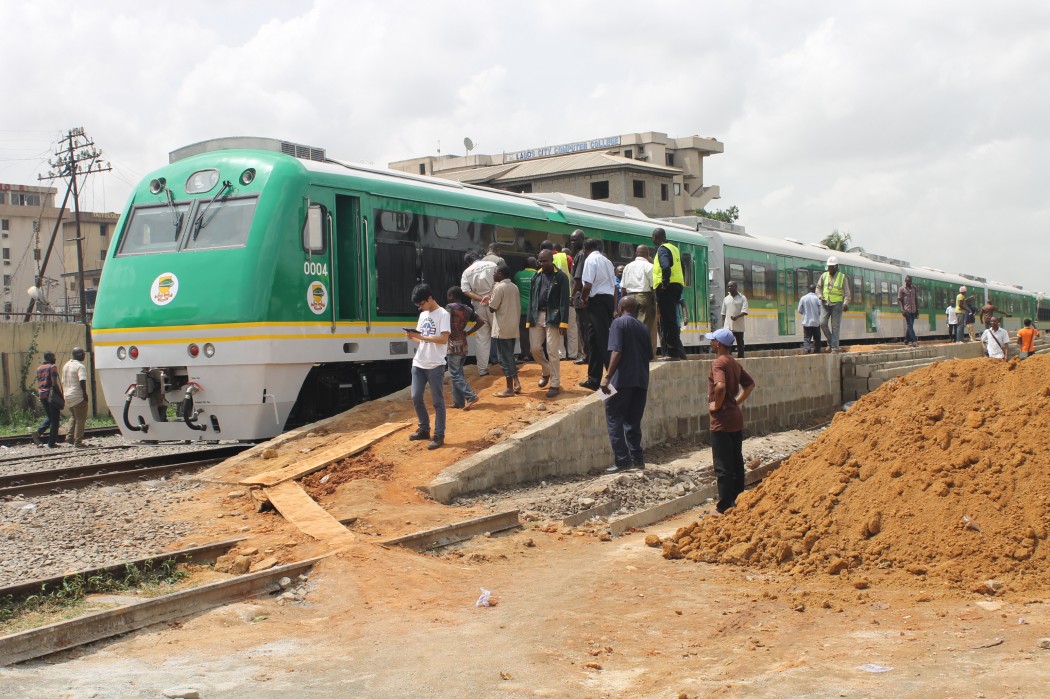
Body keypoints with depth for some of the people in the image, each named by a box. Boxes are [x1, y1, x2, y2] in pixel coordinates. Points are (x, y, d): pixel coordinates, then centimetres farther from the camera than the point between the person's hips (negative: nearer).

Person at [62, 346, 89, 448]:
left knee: (73, 416, 24)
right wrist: (85, 393, -18)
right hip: (78, 396, -8)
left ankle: (69, 435, 14)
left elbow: (63, 381, 18)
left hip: (67, 396, 8)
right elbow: (82, 381, -24)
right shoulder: (80, 366, -13)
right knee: (80, 419, -1)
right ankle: (78, 442, 0)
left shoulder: (66, 365, 14)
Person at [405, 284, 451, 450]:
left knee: (438, 401, 0)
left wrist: (421, 336, -22)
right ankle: (424, 429, 25)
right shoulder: (423, 315, 15)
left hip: (435, 366, -7)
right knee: (416, 398, 9)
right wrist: (412, 337, -5)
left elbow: (444, 339, -19)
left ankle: (439, 435, 6)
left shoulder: (443, 314, -9)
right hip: (418, 363, 7)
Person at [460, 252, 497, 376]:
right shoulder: (491, 265, 3)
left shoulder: (466, 272, 6)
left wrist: (480, 299, -10)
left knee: (482, 338, 7)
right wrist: (489, 297, -14)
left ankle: (482, 369, 6)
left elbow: (466, 291, -4)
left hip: (478, 306, 1)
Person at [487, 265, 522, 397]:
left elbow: (492, 308, -14)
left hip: (502, 329, -8)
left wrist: (490, 298, 1)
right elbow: (518, 307, 13)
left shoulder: (499, 288, -15)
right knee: (510, 356, 18)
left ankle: (509, 388, 1)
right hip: (513, 328, 8)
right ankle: (516, 383, 16)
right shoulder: (514, 287, 9)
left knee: (505, 358, -2)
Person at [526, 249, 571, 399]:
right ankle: (546, 372, 32)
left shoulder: (560, 277, -5)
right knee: (535, 349, 5)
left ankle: (555, 384, 5)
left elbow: (564, 301, -9)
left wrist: (564, 323, -15)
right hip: (537, 316, 5)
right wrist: (529, 320, 7)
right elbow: (531, 298, 13)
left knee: (552, 352, -3)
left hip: (553, 317, -5)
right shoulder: (536, 277, 11)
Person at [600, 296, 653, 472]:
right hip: (641, 381, 6)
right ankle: (637, 458, 12)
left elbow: (616, 352, -15)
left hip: (623, 379, -6)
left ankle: (622, 460, -10)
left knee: (614, 418, -2)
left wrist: (608, 376, -15)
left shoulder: (619, 323, -4)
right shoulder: (643, 327, 15)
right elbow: (649, 356, 17)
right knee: (633, 420, 14)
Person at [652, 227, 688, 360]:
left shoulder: (662, 249, -10)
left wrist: (665, 283, -19)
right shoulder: (674, 248, 19)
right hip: (677, 286, 9)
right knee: (671, 320, 14)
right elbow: (682, 268, 24)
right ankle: (677, 351, 15)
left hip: (666, 288, -9)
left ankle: (672, 352, -8)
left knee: (668, 321, -7)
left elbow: (666, 267, -27)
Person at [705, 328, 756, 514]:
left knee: (722, 465, -3)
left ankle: (725, 505, 0)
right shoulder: (735, 364, 11)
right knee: (737, 462, 14)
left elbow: (720, 386, -32)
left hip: (721, 422, -9)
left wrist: (716, 405, -18)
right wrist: (738, 401, 14)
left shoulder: (719, 363, -15)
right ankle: (738, 500, 21)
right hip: (736, 419, 9)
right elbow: (750, 383, 21)